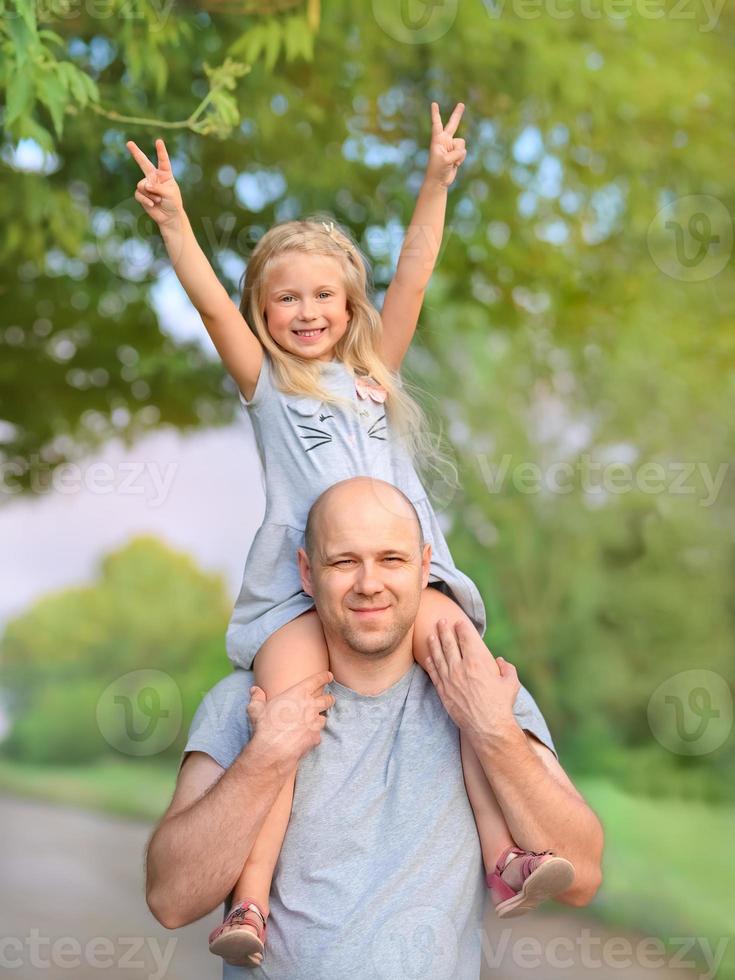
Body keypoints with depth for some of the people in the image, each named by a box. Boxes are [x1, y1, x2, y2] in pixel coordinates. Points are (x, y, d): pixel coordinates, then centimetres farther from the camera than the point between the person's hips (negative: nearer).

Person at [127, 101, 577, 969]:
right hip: (297, 586, -2)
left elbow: (411, 281, 14)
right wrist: (174, 223, -12)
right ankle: (251, 898, -24)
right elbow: (212, 304, 1)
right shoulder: (265, 382, 15)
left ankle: (504, 853, -25)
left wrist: (435, 185, 6)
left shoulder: (373, 371, 23)